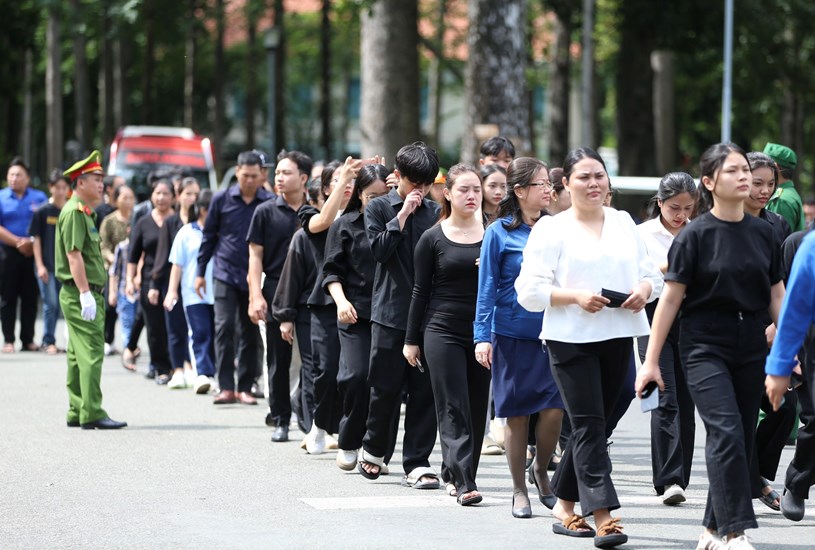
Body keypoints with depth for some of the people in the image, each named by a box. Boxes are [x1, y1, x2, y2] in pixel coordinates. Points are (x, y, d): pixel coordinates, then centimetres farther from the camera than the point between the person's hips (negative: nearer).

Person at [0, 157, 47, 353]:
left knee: (30, 297, 2)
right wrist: (18, 242, -11)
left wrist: (32, 242, -12)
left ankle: (28, 339, 8)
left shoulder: (39, 198, 7)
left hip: (33, 253, 1)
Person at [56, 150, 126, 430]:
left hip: (86, 294, 11)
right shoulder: (74, 212, -13)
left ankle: (77, 412, 17)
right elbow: (73, 255, -20)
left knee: (79, 355, 12)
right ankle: (92, 414, -14)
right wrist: (85, 294, -24)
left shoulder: (84, 212, 19)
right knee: (91, 353, -12)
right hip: (80, 294, -11)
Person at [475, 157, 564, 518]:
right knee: (517, 415, 3)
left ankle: (541, 469, 18)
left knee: (553, 409, -9)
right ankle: (519, 491, 15)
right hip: (512, 335, -2)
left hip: (552, 332, 2)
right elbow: (487, 287, -1)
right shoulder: (499, 232, -2)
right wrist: (483, 336, -8)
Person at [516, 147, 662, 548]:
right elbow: (530, 290, -6)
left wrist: (644, 290, -6)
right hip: (571, 338, -5)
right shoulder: (551, 229, -1)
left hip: (618, 337, 5)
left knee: (593, 424, 10)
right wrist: (576, 296, -19)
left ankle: (565, 505, 23)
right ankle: (603, 516, -13)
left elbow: (651, 272, 16)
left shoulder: (623, 222, 14)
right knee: (589, 425, -10)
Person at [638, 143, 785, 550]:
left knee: (741, 439, 5)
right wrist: (650, 362, -7)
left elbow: (777, 294, 13)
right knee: (726, 433, -17)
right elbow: (671, 299, -5)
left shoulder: (762, 233, 7)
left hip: (750, 348, 5)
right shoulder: (695, 236, -6)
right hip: (705, 346, -5)